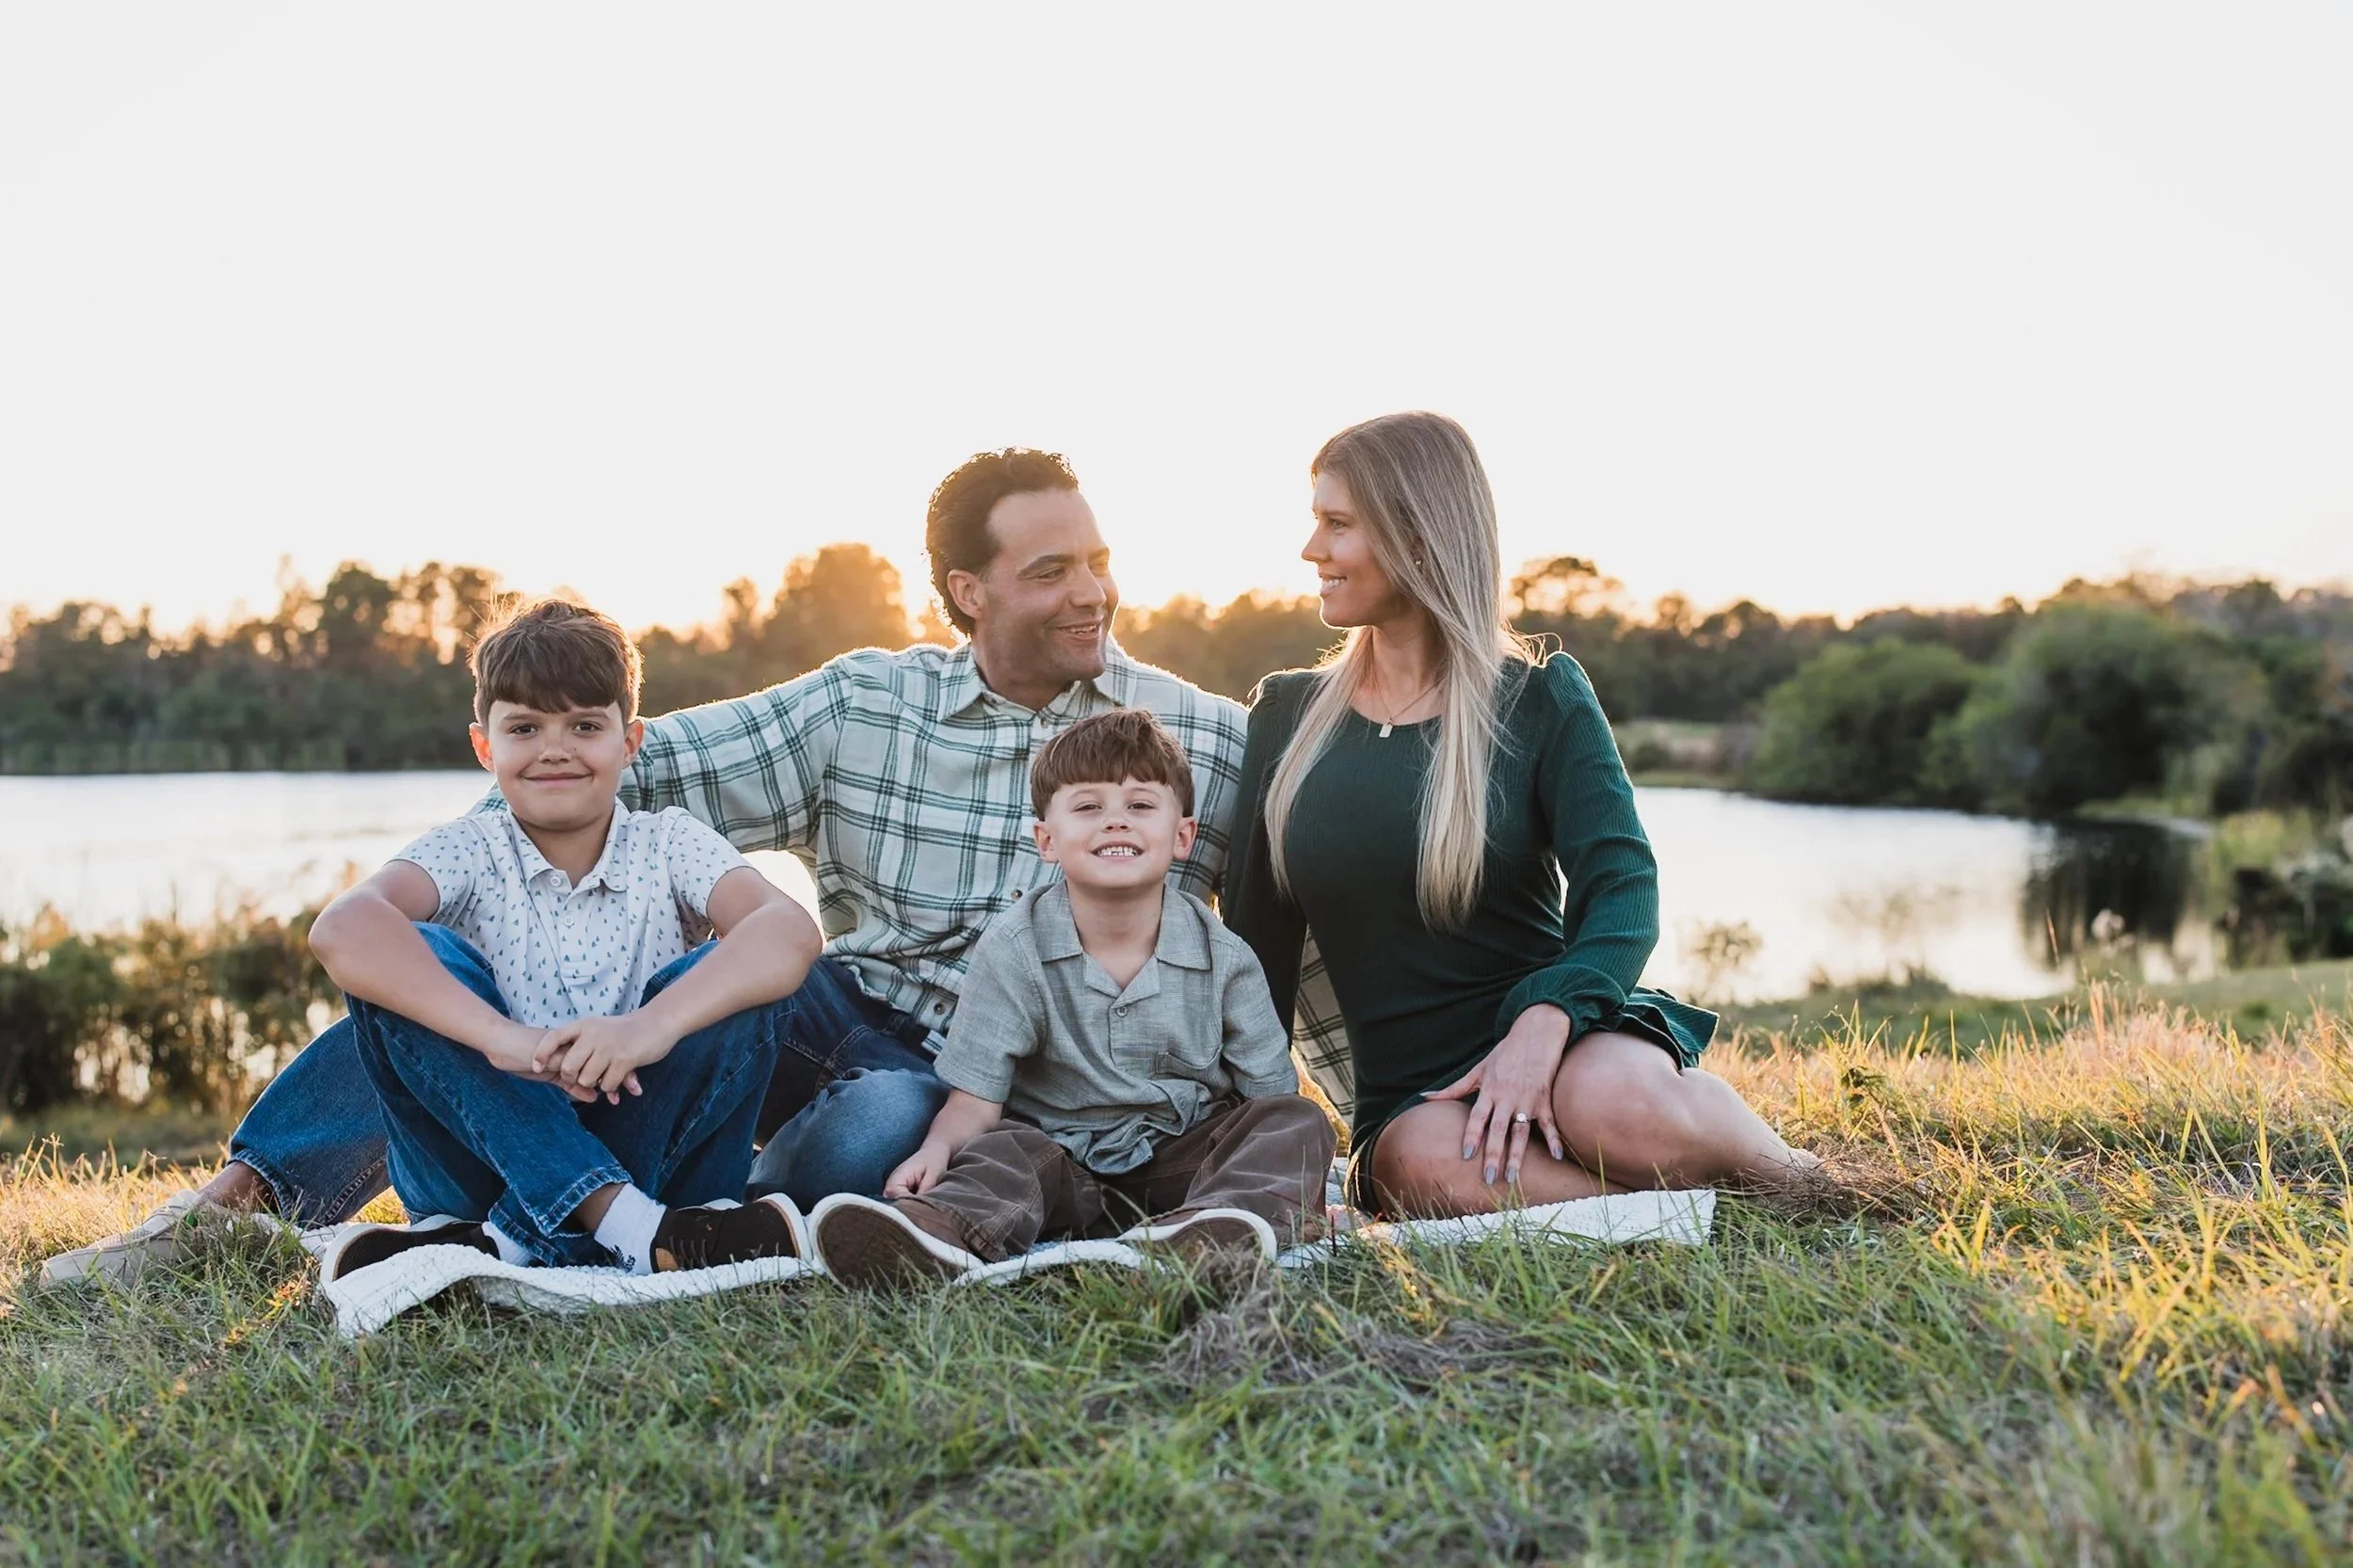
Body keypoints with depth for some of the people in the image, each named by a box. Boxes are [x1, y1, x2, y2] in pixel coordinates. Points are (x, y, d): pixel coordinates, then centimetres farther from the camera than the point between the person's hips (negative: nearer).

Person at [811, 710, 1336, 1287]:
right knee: (1006, 1151, -29)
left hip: (1185, 1160, 1)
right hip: (1064, 1161, -1)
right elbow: (977, 1094, -8)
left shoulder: (1224, 957, -2)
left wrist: (1297, 1182, -18)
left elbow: (1271, 1095, 2)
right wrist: (939, 1147, -30)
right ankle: (935, 1227, -61)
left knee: (1299, 1121, -20)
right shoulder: (1013, 948, -5)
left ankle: (1221, 1223, -50)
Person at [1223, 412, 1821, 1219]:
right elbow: (1257, 940, 12)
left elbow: (1623, 888, -11)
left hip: (1567, 1040, -2)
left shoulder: (1541, 699, 2)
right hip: (1409, 1091, 2)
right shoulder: (1285, 716, 11)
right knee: (1427, 1160, -35)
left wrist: (1546, 1019, -30)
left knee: (1612, 1101, -38)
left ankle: (1803, 1181, -10)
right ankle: (1699, 1199, -20)